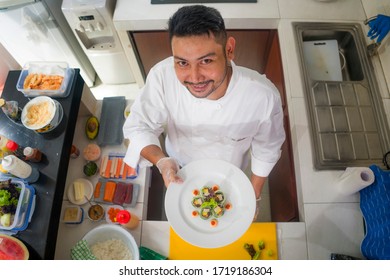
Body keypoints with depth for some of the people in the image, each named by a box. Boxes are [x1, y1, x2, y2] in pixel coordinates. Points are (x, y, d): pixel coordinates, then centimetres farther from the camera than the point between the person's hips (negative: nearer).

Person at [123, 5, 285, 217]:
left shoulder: (264, 96, -38)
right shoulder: (162, 77, -38)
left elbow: (267, 150, -18)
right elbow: (138, 126, -23)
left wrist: (254, 196, -5)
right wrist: (161, 161, -44)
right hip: (180, 168, 1)